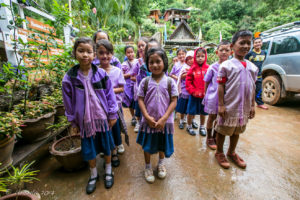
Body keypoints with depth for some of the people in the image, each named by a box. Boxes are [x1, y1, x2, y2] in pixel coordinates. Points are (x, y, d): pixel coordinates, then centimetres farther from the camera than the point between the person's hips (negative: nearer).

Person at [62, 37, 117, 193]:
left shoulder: (101, 74, -8)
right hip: (85, 120, 1)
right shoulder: (69, 78, -6)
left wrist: (112, 115, -3)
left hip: (103, 118, 0)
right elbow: (69, 103, 1)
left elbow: (110, 95, -3)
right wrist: (73, 123, 5)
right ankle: (93, 175, 41)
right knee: (89, 149, 15)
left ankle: (108, 171, 41)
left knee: (106, 146, 15)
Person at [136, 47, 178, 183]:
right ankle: (148, 167, 40)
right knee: (147, 145, 14)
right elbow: (140, 100, -4)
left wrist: (164, 118, -15)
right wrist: (147, 117, -15)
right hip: (148, 120, 0)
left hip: (164, 121, 0)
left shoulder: (169, 82, -6)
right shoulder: (145, 82, -4)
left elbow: (174, 101, -8)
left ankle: (161, 163, 48)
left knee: (162, 144, 19)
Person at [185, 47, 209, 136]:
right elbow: (188, 81, -5)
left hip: (205, 95, 2)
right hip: (194, 95, -1)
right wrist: (193, 91, -11)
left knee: (203, 112, 15)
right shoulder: (193, 68, -5)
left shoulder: (208, 68, -3)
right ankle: (189, 126, 29)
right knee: (191, 111, 8)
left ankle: (202, 127, 35)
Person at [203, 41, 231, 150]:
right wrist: (207, 95, 2)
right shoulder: (213, 67, -6)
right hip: (213, 97, -2)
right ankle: (209, 138, 26)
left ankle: (215, 136, 35)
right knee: (212, 117, 8)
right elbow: (207, 82, 1)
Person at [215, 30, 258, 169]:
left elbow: (253, 88, 11)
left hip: (244, 107, 6)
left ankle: (232, 152, 39)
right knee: (223, 131, 8)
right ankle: (219, 153, 29)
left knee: (237, 131, 19)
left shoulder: (253, 67, 7)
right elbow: (221, 86, -11)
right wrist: (221, 105, -14)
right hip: (229, 106, -5)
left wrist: (252, 105, 9)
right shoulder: (226, 65, -9)